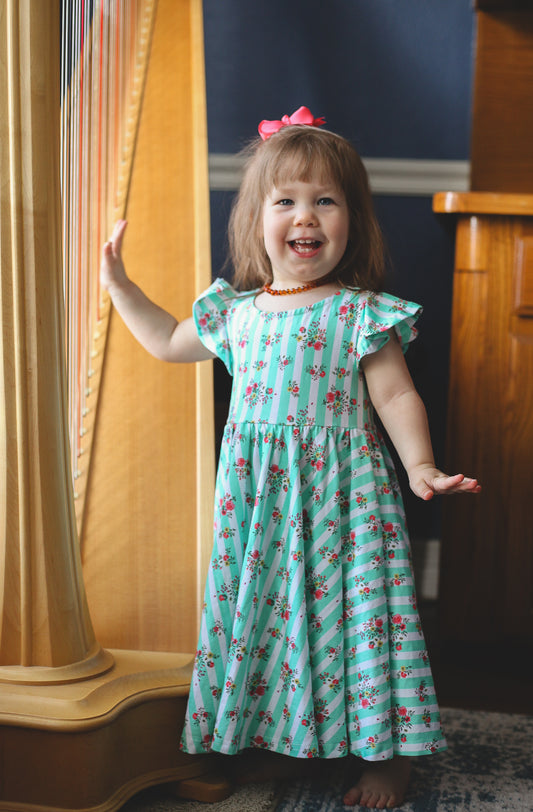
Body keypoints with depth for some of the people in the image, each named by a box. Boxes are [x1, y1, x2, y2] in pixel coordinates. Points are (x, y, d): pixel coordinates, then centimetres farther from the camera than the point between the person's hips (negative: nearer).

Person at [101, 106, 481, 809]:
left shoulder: (362, 313, -8)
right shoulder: (235, 310, 6)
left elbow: (396, 397, -8)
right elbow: (169, 342, 22)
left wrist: (420, 467, -22)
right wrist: (119, 283, 21)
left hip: (340, 493, -4)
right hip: (255, 496, 5)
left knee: (351, 607, 0)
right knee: (254, 606, 13)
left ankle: (383, 754, 17)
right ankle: (251, 733, 33)